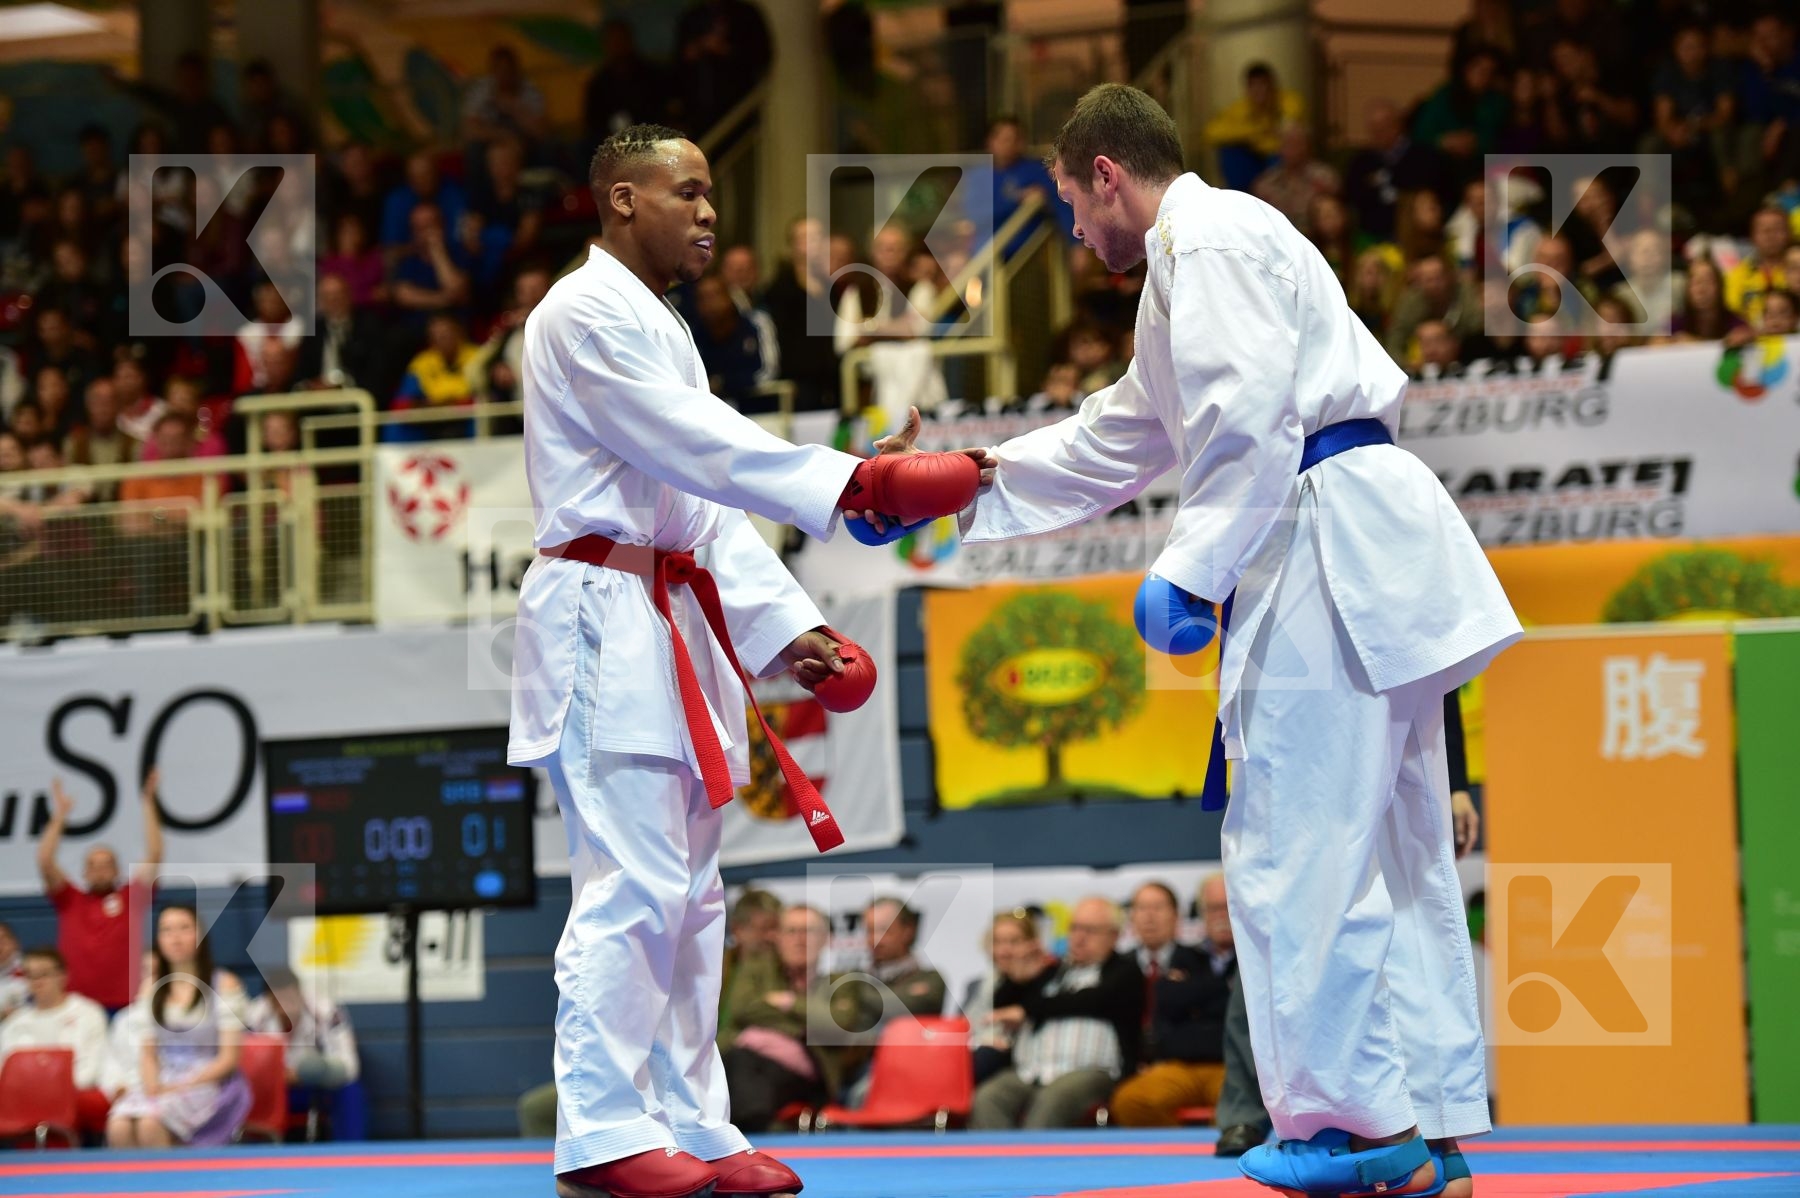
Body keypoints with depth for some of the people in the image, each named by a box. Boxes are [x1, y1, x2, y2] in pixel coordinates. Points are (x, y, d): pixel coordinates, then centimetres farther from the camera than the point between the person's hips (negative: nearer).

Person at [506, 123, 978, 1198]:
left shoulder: (657, 326, 23)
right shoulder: (587, 315, -9)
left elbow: (709, 501, 22)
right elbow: (703, 448, -20)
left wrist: (786, 626, 12)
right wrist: (857, 485, -25)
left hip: (671, 622, 10)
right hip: (603, 619, -10)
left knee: (688, 889, 11)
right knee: (634, 883, -14)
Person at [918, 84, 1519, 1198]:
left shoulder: (1207, 240, -5)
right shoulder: (1209, 250, 29)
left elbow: (1249, 418, -19)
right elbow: (1110, 443, 36)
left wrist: (1189, 572, -17)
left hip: (1333, 551, -11)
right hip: (1372, 560, 11)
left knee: (1297, 852, -9)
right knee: (1391, 847, 10)